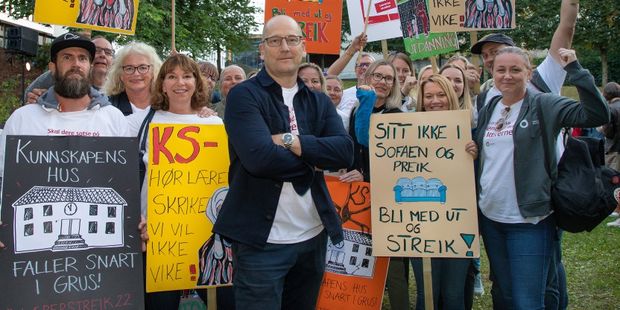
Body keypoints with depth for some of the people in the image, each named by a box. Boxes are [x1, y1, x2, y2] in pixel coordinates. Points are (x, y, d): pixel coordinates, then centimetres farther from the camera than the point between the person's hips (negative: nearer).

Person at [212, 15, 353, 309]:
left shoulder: (320, 101, 12)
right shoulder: (243, 96, -6)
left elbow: (345, 151, -5)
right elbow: (259, 156, -22)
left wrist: (292, 141, -16)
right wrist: (314, 158, -9)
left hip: (314, 236, 6)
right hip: (261, 240, -5)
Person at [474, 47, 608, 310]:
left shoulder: (544, 106, -7)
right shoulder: (488, 111, 10)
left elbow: (597, 115, -21)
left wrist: (575, 70, -22)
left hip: (529, 221, -6)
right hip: (490, 218, 6)